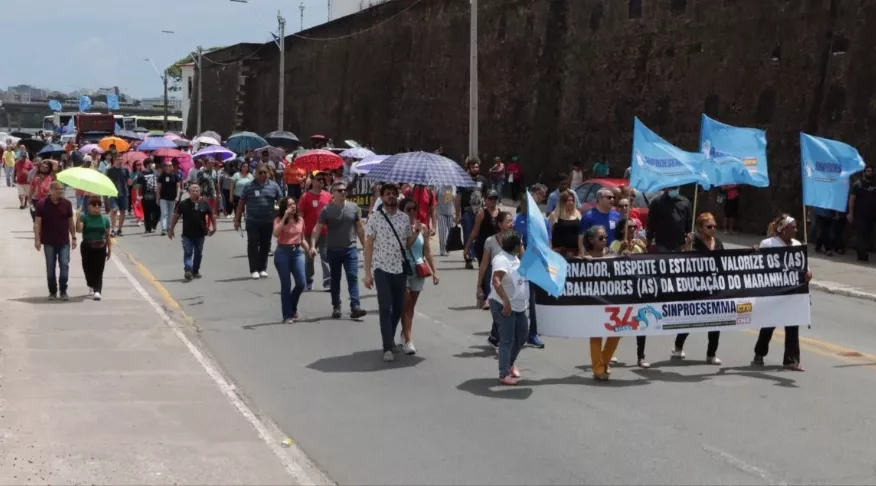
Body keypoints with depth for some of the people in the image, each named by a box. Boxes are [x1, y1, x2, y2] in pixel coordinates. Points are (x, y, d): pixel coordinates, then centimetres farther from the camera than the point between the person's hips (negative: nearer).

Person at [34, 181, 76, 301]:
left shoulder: (67, 204, 0)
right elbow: (37, 222, -4)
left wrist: (73, 237, 5)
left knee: (64, 266, -4)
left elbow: (70, 221, 7)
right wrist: (37, 239, -11)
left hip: (64, 241, 1)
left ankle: (63, 291, 6)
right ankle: (52, 292, 16)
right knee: (50, 268, 6)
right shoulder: (42, 204, -6)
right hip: (48, 242, -1)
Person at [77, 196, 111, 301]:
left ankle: (97, 291, -13)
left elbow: (107, 236, 8)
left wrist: (109, 249, 6)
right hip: (87, 247, 0)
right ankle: (91, 287, 34)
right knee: (88, 269, 9)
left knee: (98, 271, -7)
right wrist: (78, 217, -30)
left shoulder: (105, 219, 4)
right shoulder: (84, 217, -3)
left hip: (100, 248, 0)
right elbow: (78, 229, -19)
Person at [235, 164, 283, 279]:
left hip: (268, 222, 2)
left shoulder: (273, 186, 4)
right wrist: (237, 219, 2)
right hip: (252, 221, -2)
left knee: (265, 245, 8)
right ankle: (254, 270, 2)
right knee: (253, 245, -3)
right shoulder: (249, 186, 0)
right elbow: (241, 203, 4)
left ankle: (263, 269, 18)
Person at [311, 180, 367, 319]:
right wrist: (312, 245, -21)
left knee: (353, 277, -9)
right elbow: (317, 229, -9)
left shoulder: (354, 207, 2)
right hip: (333, 250, -1)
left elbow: (360, 228, 9)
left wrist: (365, 245, 9)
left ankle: (355, 307, -15)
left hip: (350, 249, 1)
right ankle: (336, 307, 18)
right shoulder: (326, 210, -5)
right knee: (335, 279, 9)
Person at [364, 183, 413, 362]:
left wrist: (416, 232, -7)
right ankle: (388, 347, -8)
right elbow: (369, 246, -3)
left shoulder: (405, 218, 7)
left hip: (400, 269, 4)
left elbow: (408, 244, 12)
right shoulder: (374, 218, -3)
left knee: (398, 308, 12)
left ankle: (389, 339, 33)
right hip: (382, 269, -4)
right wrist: (367, 272, -7)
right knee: (385, 308, -9)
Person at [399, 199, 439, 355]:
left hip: (419, 270, 4)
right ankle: (408, 340, -10)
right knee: (406, 305, -9)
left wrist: (434, 270, 6)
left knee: (411, 306, 13)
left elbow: (427, 251, 9)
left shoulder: (423, 227, 5)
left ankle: (405, 334, 29)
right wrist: (413, 234, -23)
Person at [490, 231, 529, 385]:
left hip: (519, 306, 9)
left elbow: (522, 276, 27)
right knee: (507, 340, -6)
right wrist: (506, 302, -35)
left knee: (521, 338, 17)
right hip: (504, 306, -9)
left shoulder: (514, 257, 11)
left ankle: (511, 363, 38)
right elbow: (496, 281, -31)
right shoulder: (502, 259, -20)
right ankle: (504, 374, 1)